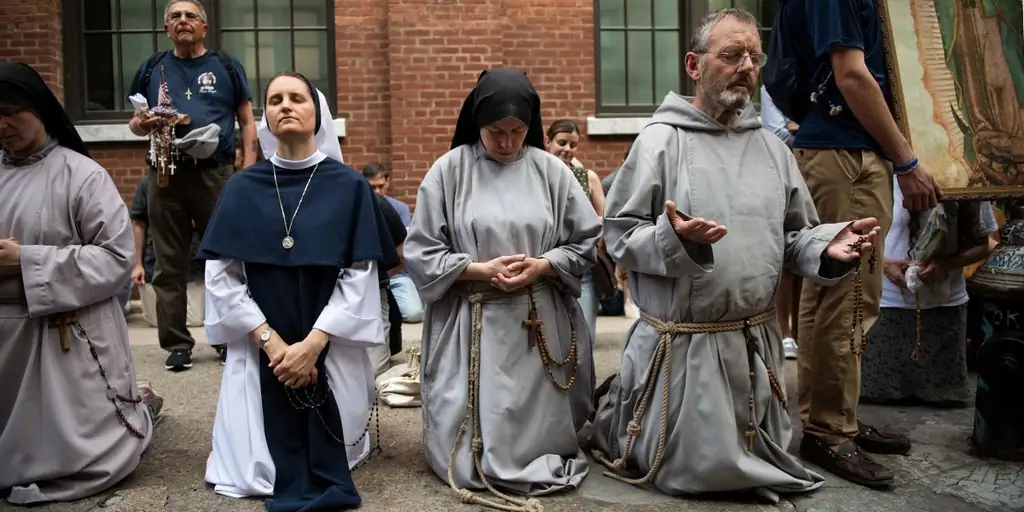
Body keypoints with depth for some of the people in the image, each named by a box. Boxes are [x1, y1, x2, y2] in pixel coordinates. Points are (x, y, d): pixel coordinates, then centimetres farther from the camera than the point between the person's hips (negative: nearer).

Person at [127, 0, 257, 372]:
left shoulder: (227, 66, 9)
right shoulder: (151, 69, 14)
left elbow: (247, 121, 8)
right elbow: (135, 122, 18)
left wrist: (248, 167, -4)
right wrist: (141, 124, -7)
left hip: (216, 172, -2)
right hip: (166, 174, 2)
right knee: (170, 264, 4)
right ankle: (177, 343, 12)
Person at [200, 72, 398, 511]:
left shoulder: (349, 187, -2)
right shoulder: (242, 188, 2)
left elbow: (360, 277, -6)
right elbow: (220, 277, -3)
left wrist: (312, 343, -16)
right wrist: (271, 341, -13)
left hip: (331, 351, -1)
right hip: (259, 350, 2)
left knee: (328, 457, 2)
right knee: (258, 470, 4)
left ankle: (320, 471, 33)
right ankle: (284, 471, 34)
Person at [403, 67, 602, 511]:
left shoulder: (550, 170, 2)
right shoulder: (449, 170, -3)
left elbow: (586, 241, 6)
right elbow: (420, 254, -2)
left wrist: (542, 266, -11)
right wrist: (480, 269, -13)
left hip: (542, 321, 2)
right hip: (472, 323, -1)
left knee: (542, 427, 8)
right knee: (479, 437, 2)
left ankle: (541, 458, 31)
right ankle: (484, 466, 25)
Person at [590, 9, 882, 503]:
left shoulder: (771, 146, 7)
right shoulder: (661, 139, -9)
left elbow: (794, 236, 10)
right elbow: (619, 235, -10)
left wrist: (827, 247, -11)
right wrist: (673, 239, -29)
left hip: (756, 344, 6)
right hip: (682, 345, -6)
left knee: (766, 463, 21)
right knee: (687, 470, 5)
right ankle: (616, 406, 33)